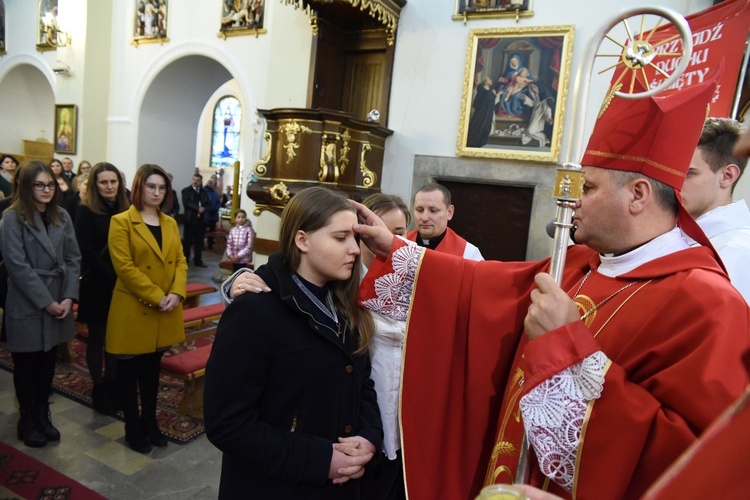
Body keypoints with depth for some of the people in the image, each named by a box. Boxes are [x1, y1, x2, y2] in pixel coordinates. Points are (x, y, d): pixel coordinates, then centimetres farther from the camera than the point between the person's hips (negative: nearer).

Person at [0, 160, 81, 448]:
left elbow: (73, 259, 4)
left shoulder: (62, 217, 7)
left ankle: (43, 416, 29)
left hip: (58, 302, 5)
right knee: (26, 365, 10)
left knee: (47, 364, 14)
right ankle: (28, 421, 26)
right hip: (27, 306, -4)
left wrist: (69, 297, -7)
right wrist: (46, 301, -16)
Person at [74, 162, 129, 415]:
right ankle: (99, 388, 21)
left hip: (121, 286, 4)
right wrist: (112, 277, -17)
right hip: (96, 286, -4)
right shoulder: (86, 211, -8)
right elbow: (88, 252, -13)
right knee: (97, 338, 7)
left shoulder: (124, 210, 6)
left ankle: (112, 385, 24)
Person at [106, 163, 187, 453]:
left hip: (165, 312, 5)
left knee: (152, 369, 17)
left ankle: (150, 421, 31)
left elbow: (180, 261, 6)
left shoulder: (170, 223, 10)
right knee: (129, 371, 9)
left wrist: (176, 293, -11)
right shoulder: (121, 222, -7)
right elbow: (124, 267, -16)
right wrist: (156, 297, -19)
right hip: (133, 309, -5)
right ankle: (133, 428, 23)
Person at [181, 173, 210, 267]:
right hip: (190, 219, -3)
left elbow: (206, 203, 7)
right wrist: (198, 208, -17)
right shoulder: (186, 190, 4)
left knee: (199, 241, 5)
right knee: (188, 241, 1)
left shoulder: (204, 191, 15)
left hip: (201, 219, 3)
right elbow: (186, 203, -9)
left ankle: (198, 260, 12)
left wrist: (203, 208, -14)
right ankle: (185, 260, 9)